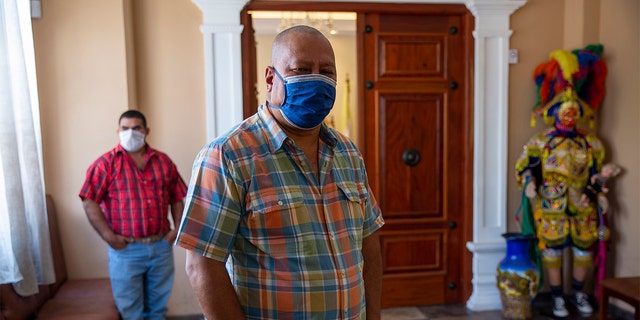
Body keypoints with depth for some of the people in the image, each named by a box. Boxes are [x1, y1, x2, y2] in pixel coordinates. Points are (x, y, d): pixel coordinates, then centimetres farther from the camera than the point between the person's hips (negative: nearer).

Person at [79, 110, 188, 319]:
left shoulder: (163, 161, 7)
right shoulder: (106, 163, -4)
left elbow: (177, 198, 11)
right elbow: (89, 202, -8)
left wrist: (178, 229, 0)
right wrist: (109, 236, -13)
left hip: (161, 246, 3)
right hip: (127, 250, -3)